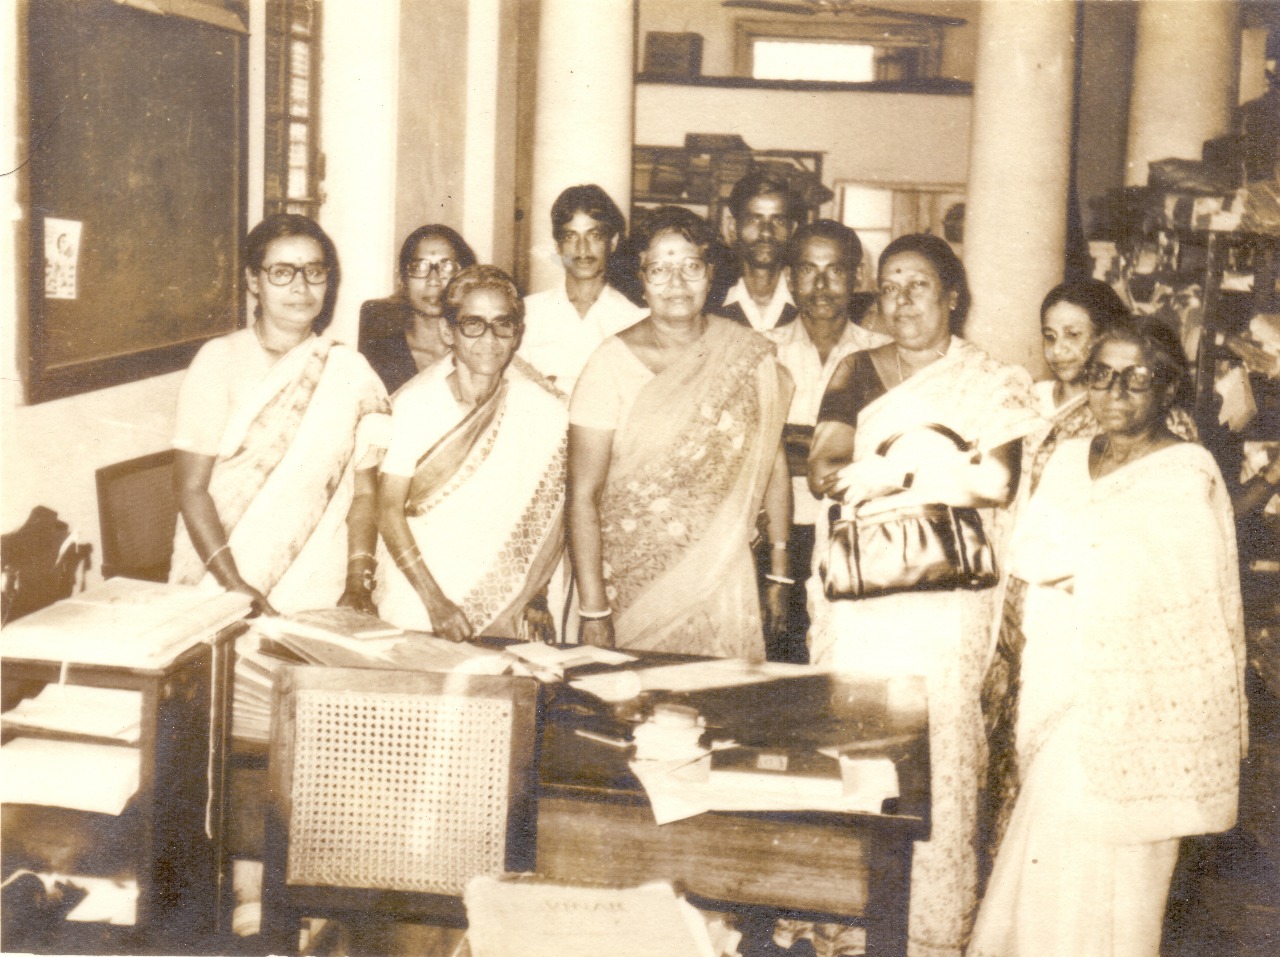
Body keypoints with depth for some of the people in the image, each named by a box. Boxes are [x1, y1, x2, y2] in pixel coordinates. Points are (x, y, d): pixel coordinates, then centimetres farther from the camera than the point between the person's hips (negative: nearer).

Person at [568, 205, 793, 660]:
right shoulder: (613, 362, -7)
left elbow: (772, 463, 8)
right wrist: (593, 610, -12)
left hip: (723, 585, 2)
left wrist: (780, 570, 5)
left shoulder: (749, 356, 0)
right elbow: (583, 494, -9)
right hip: (632, 584, -2)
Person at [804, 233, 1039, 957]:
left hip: (945, 598, -3)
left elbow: (998, 482, -9)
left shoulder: (994, 384, 5)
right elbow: (823, 468, 3)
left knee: (938, 757, -6)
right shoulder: (858, 372, 15)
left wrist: (897, 471, -13)